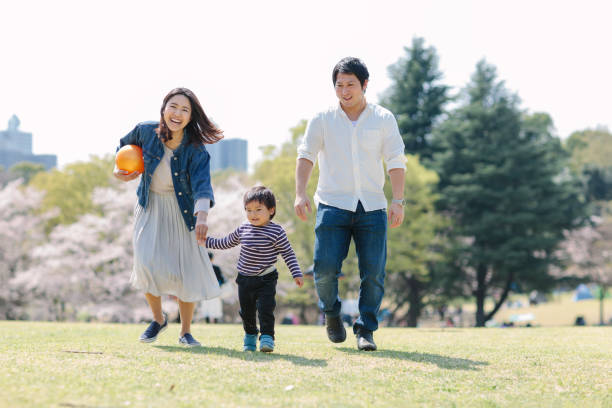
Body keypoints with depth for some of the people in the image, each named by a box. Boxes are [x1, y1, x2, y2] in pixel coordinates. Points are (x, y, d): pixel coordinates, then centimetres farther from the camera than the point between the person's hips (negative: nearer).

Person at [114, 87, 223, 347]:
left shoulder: (195, 149, -21)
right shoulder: (146, 131, -14)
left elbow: (202, 183, -36)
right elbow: (125, 146, 10)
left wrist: (202, 215, -53)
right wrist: (120, 170, -6)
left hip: (182, 211, -1)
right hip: (150, 208, 1)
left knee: (186, 270, -2)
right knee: (147, 263, -15)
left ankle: (185, 332, 18)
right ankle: (158, 318, 13)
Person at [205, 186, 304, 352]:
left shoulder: (276, 231, -11)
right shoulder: (243, 229, 2)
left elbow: (288, 253, -6)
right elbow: (226, 243, 19)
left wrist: (296, 274, -11)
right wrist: (207, 241, 20)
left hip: (266, 280, -4)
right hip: (244, 279, 5)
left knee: (265, 309, -14)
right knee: (247, 312, 14)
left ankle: (267, 337, -7)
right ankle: (250, 336, 33)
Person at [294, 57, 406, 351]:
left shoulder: (384, 119, 7)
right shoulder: (322, 119, 6)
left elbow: (396, 161, 5)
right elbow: (306, 155, 2)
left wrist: (398, 200, -5)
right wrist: (300, 194, -12)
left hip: (372, 207, 1)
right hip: (333, 205, -1)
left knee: (373, 272, -6)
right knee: (325, 267, -11)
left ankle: (365, 330, 6)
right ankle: (330, 313, 17)